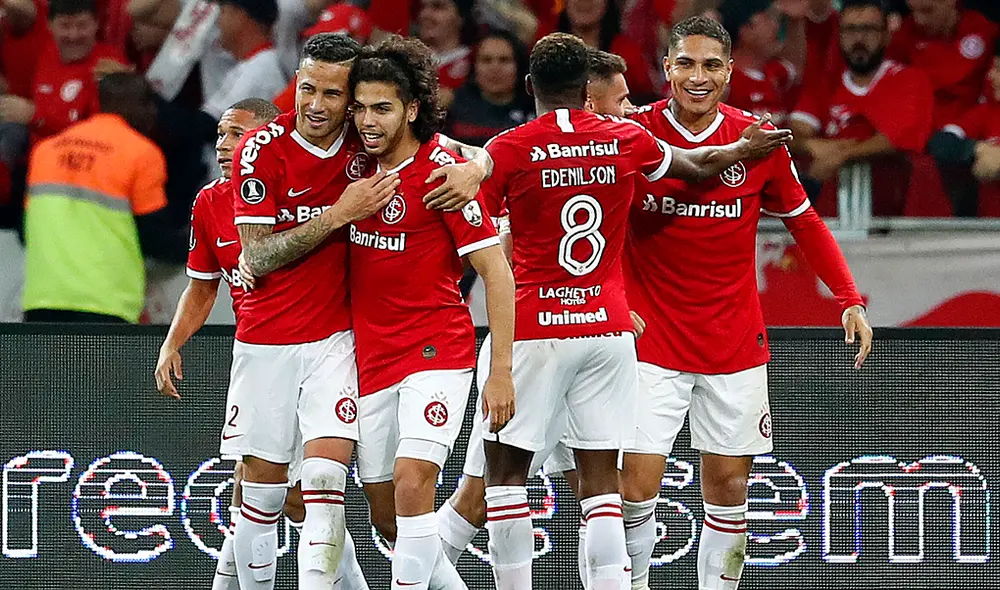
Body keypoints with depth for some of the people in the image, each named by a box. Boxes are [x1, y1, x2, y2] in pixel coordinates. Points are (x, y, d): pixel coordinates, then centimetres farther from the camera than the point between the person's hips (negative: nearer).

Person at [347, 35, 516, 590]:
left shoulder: (442, 169, -12)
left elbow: (496, 272, -12)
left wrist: (502, 370, -15)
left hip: (436, 351, -6)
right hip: (372, 356, 6)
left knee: (411, 480, -24)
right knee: (387, 516, 8)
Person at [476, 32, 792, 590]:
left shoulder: (507, 151, -7)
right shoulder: (626, 139, 4)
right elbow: (699, 165, 23)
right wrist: (747, 147, 41)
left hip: (533, 329, -3)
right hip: (610, 327, 3)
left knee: (505, 469, 6)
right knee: (602, 479, 4)